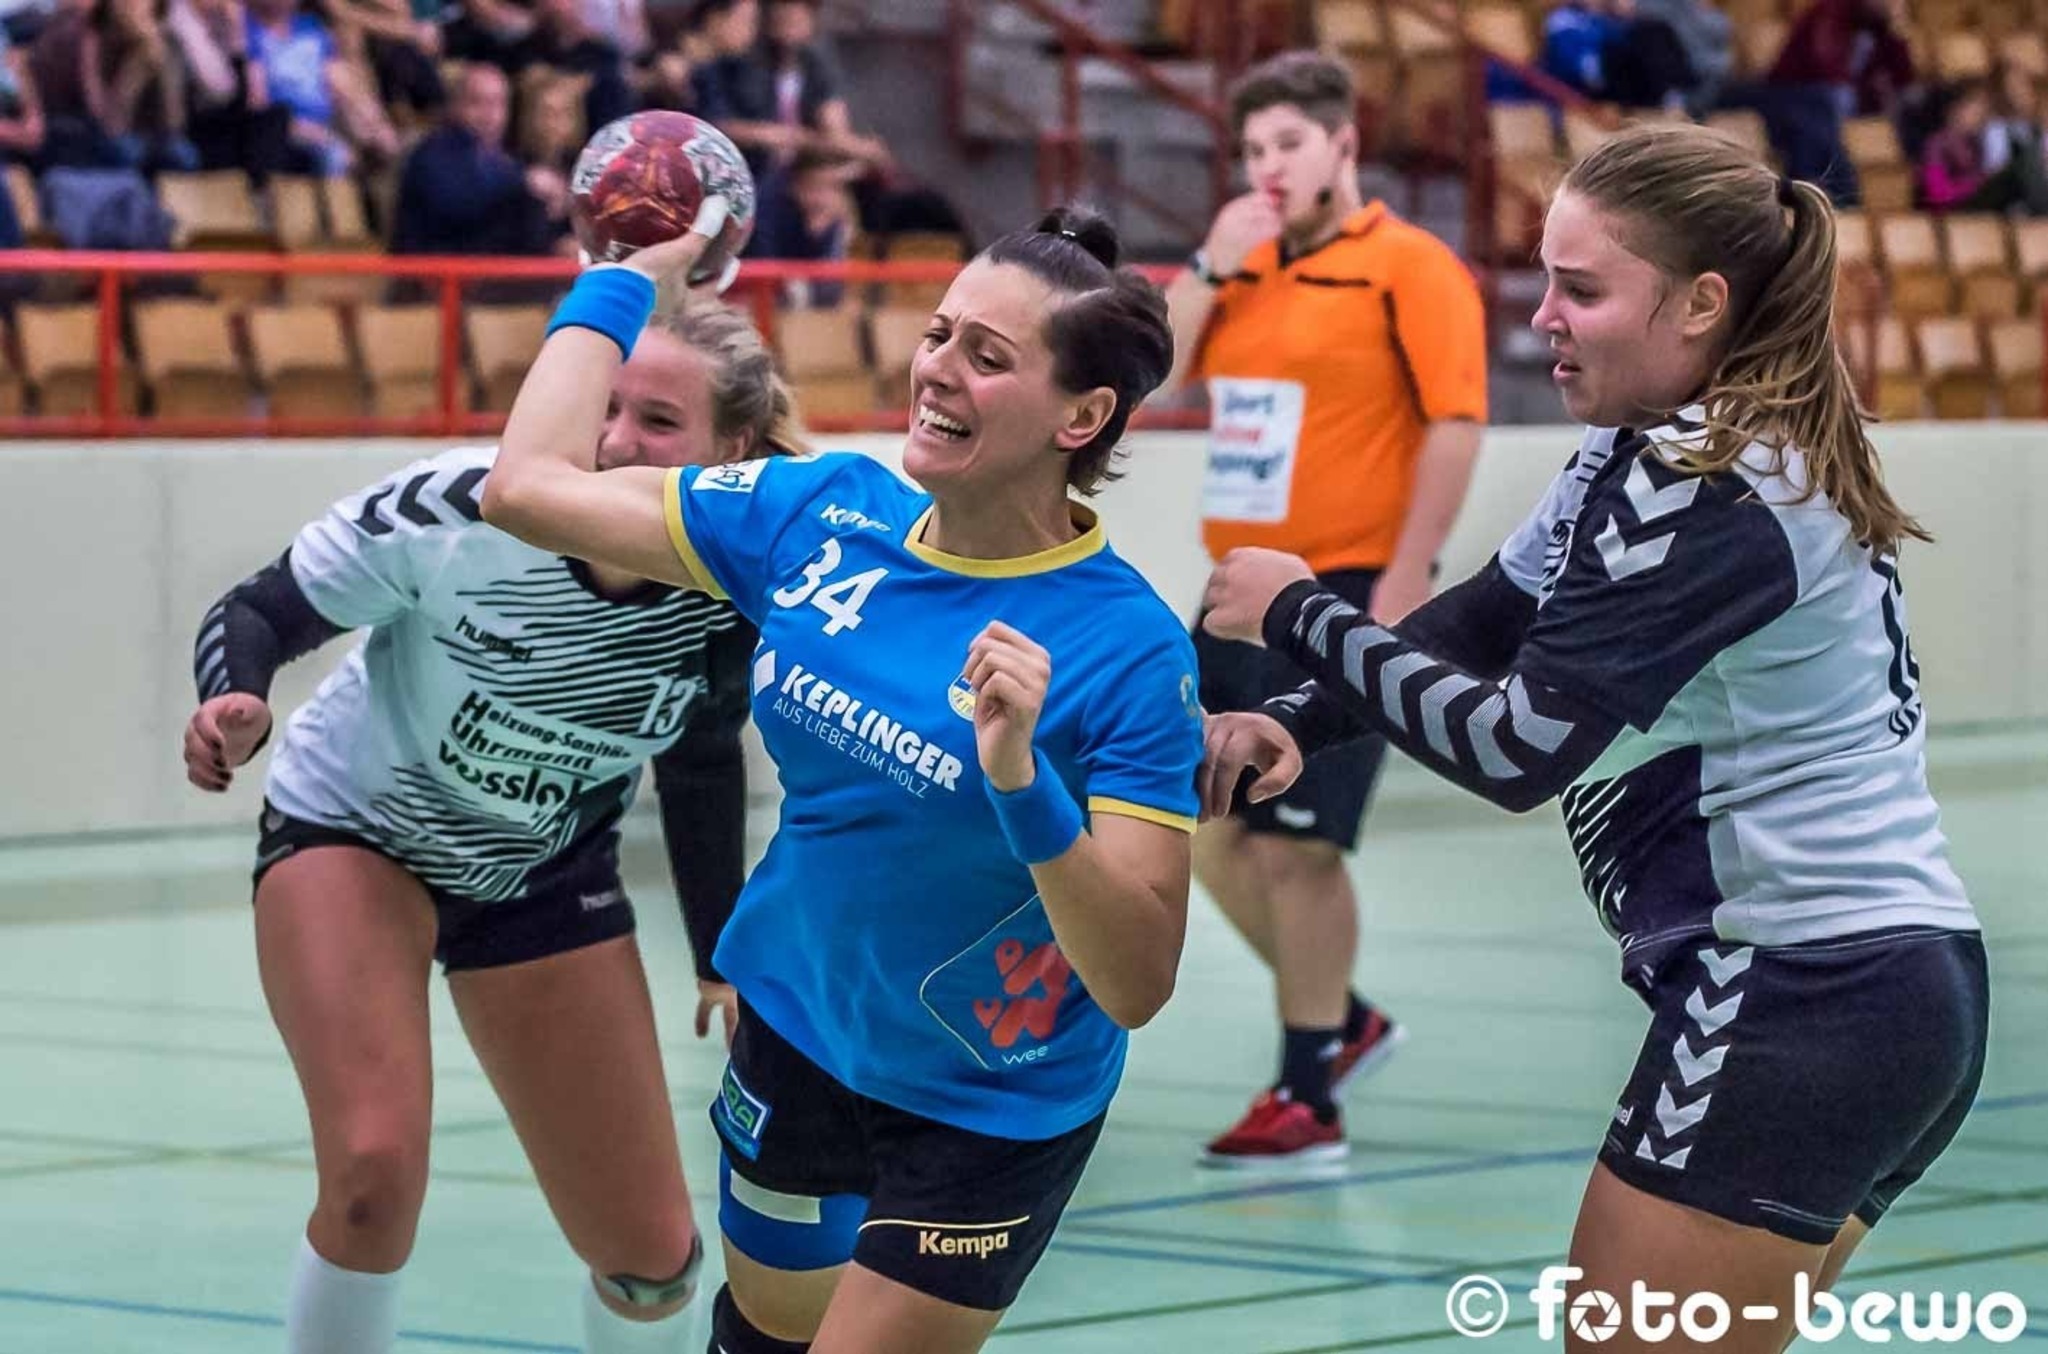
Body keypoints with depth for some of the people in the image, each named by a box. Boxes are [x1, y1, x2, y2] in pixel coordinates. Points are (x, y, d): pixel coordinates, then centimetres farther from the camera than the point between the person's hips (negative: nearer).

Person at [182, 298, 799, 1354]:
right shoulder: (456, 510, -31)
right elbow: (257, 611, -18)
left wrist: (723, 959, 7)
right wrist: (234, 704, -40)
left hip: (544, 874, 3)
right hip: (350, 830, -3)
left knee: (650, 1256, 4)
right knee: (374, 1175, -26)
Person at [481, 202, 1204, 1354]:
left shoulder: (1131, 652, -25)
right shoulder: (825, 515, -12)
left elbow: (1137, 985, -27)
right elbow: (531, 486, -3)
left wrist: (1022, 783, -40)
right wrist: (624, 280, 2)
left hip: (987, 1117, -5)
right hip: (793, 1040, 6)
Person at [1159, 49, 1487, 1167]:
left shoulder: (1408, 267, -7)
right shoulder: (1243, 267, 14)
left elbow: (1457, 423, -13)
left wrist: (1405, 580, -18)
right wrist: (1207, 270, -3)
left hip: (1348, 599, -8)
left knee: (1297, 845, -8)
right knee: (1212, 835, 9)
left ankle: (1307, 1102, 0)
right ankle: (1340, 1021, 28)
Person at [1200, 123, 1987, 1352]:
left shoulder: (1708, 492, -17)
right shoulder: (1655, 450, 14)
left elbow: (1520, 743, -18)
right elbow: (1483, 624, 13)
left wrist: (1302, 616, -9)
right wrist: (1299, 722, -2)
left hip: (1802, 1006, -10)